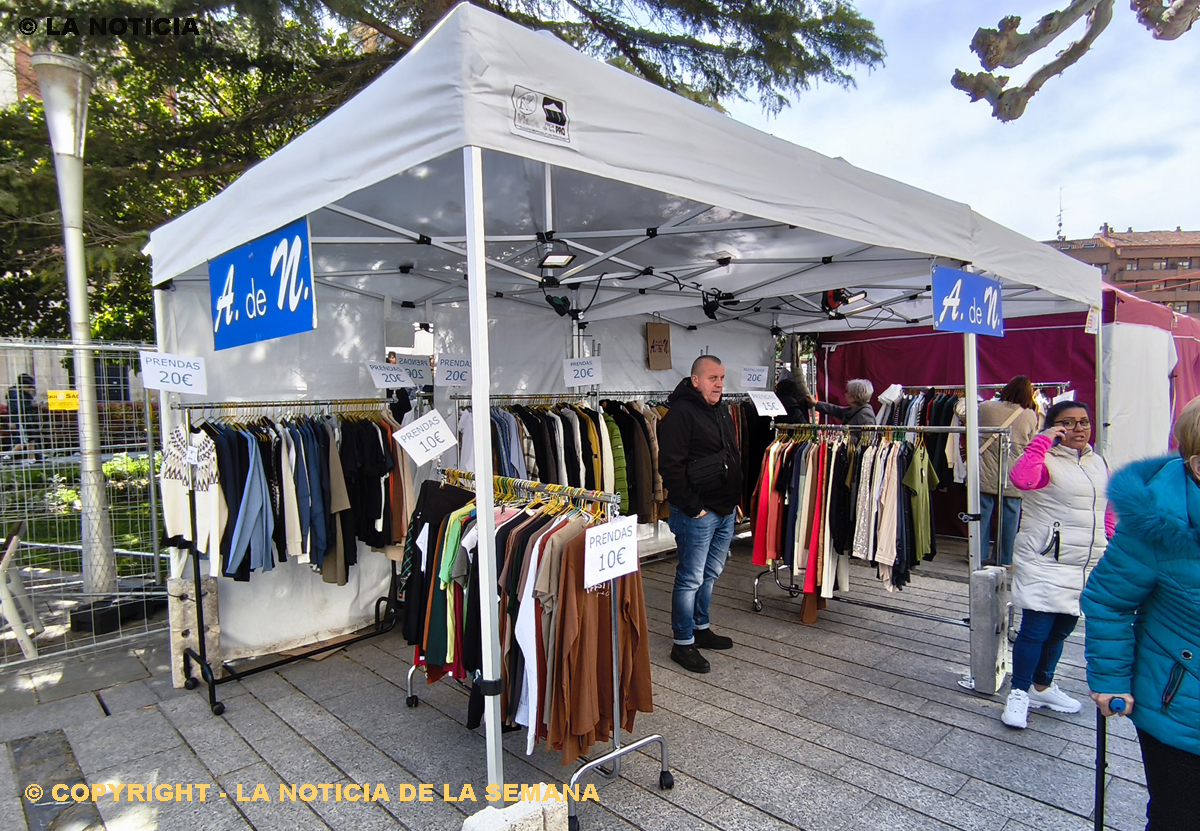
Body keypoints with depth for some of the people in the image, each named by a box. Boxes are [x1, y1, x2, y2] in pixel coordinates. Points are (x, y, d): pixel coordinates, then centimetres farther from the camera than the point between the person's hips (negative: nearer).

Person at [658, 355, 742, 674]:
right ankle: (683, 643, 13)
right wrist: (692, 507, -18)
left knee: (710, 574, 19)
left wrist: (735, 498, 17)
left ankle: (700, 628, 34)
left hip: (725, 511, 9)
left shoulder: (722, 411, 14)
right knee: (691, 578, 0)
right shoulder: (681, 413, -16)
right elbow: (670, 466, -21)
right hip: (697, 513, -9)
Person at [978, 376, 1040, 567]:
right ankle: (1004, 560, 18)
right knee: (1009, 519, 10)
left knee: (981, 515, 8)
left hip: (985, 476, 0)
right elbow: (1031, 446, 9)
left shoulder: (985, 408, -6)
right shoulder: (1030, 415, -3)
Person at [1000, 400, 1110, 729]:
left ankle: (1043, 687, 34)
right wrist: (1043, 440, -28)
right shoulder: (1046, 460, -12)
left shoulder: (1098, 463, 12)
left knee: (1060, 630, 18)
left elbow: (1106, 513, 19)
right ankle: (1019, 694, 10)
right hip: (1044, 564, -7)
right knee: (1035, 630, -5)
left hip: (1086, 566, 7)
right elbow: (1021, 479, -36)